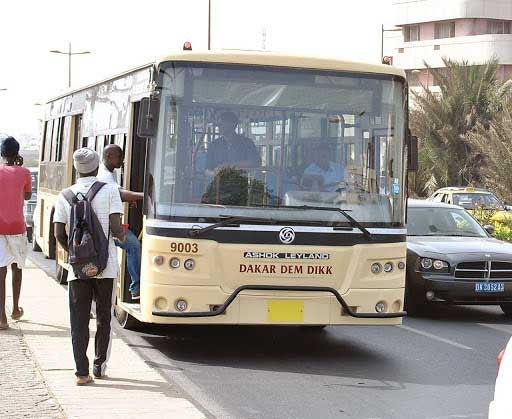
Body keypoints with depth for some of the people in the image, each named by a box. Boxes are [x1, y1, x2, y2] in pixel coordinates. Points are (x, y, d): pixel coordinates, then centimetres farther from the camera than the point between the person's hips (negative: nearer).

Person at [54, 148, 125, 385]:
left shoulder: (65, 196, 3)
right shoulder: (109, 190, -4)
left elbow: (59, 234, 1)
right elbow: (115, 227, -11)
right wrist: (122, 237, 12)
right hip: (105, 267, -1)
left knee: (79, 321, 5)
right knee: (103, 318, 14)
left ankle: (82, 372, -1)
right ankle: (99, 367, 19)